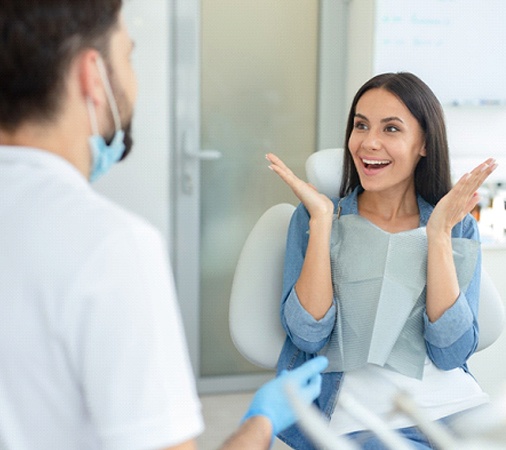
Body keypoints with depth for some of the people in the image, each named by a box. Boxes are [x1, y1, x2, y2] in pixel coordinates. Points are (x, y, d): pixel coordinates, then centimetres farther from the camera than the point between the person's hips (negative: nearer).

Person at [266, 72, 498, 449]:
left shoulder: (459, 226, 6)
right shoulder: (316, 218, 3)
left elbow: (450, 353, -5)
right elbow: (307, 336, -9)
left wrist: (438, 233, -11)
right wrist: (321, 218, -12)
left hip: (452, 403, 2)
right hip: (359, 413, -2)